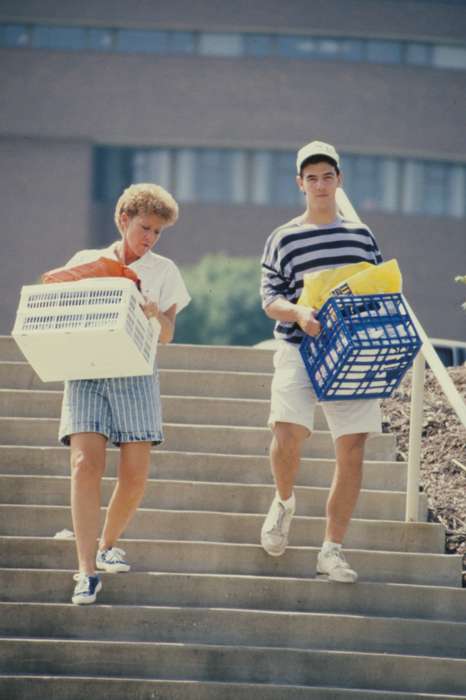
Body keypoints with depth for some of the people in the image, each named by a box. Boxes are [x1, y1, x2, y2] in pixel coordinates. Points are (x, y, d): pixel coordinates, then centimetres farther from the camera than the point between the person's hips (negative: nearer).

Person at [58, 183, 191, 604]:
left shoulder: (163, 271, 15)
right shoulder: (85, 262, 14)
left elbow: (167, 336, 11)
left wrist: (154, 314, -11)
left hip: (135, 373, 1)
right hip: (86, 370, -1)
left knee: (135, 474, -8)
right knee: (85, 465, -17)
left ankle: (108, 545, 20)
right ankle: (87, 571, -19)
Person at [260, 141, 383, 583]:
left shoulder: (361, 236, 13)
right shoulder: (284, 239, 4)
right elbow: (269, 298, 0)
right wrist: (298, 313, -20)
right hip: (299, 350, -3)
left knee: (352, 449, -4)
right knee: (288, 434, -21)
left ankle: (332, 550, 5)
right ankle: (284, 502, 13)